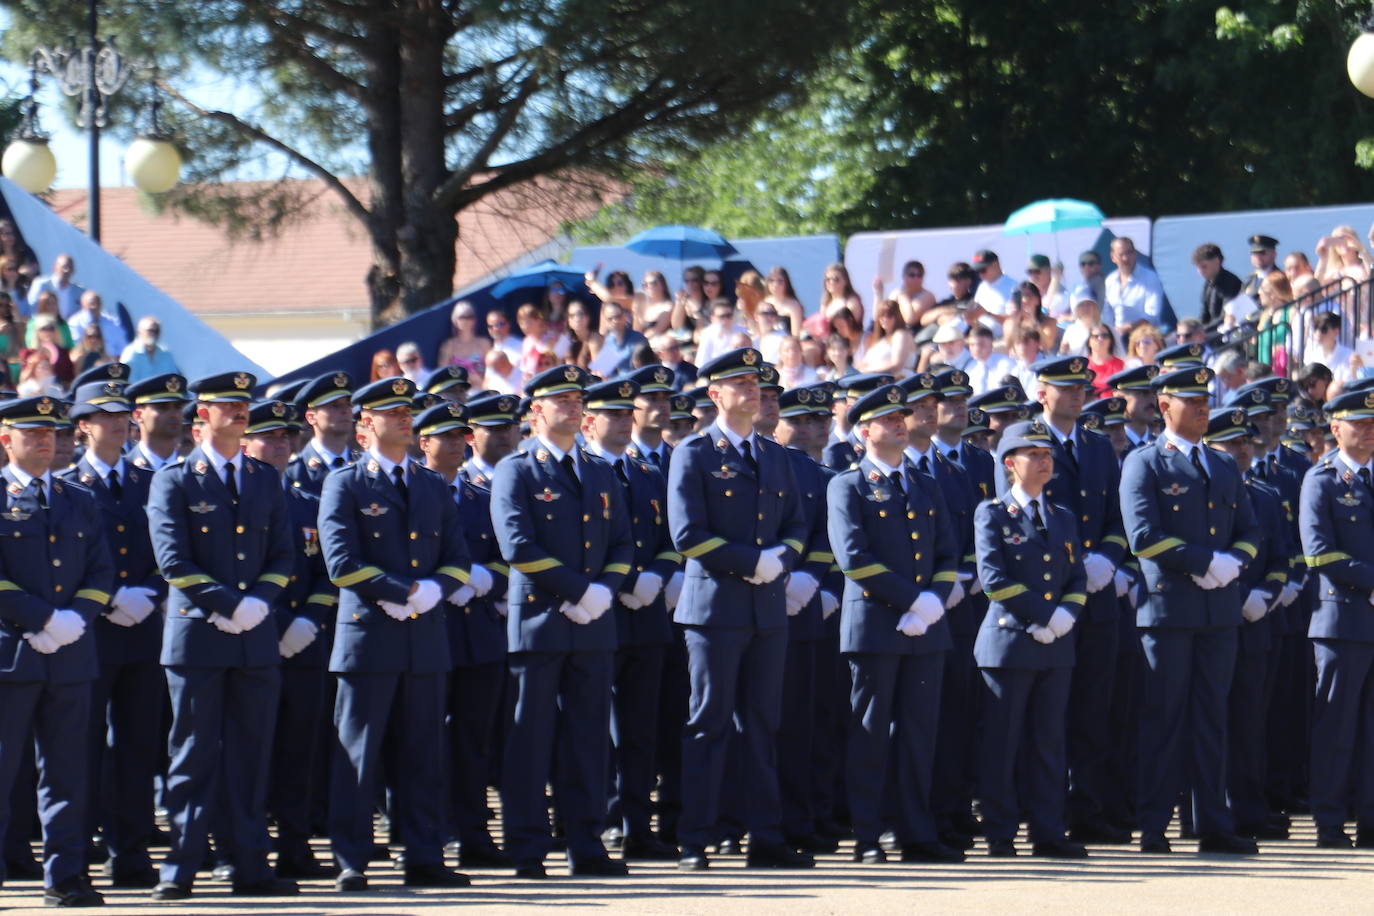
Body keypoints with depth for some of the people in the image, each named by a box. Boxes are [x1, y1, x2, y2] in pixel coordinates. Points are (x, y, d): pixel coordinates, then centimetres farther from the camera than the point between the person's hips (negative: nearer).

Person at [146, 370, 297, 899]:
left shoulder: (266, 481, 14)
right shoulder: (174, 481, -1)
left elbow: (283, 556, 10)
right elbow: (173, 560, -8)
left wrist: (258, 603, -8)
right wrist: (229, 604, -14)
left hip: (256, 639, 4)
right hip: (197, 636, -4)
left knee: (250, 756, 5)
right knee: (194, 756, -2)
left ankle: (251, 868, 8)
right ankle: (181, 868, 1)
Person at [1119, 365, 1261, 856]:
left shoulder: (1224, 467, 17)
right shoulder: (1143, 464, -2)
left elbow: (1248, 531, 15)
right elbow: (1143, 535, -13)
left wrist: (1232, 562, -7)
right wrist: (1205, 561, -16)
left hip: (1220, 608, 5)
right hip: (1167, 607, -5)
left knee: (1211, 718, 7)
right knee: (1163, 718, -3)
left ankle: (1214, 826, 9)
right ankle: (1152, 827, 2)